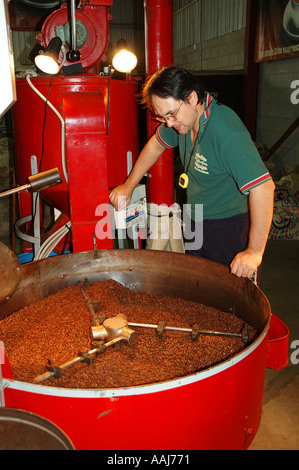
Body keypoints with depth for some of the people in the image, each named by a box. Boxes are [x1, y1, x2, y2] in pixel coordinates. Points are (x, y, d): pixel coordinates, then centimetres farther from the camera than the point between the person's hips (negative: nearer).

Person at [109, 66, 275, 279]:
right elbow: (156, 145, 16)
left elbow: (264, 187, -34)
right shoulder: (181, 118, -4)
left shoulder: (228, 133, -30)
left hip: (231, 227, -7)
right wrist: (129, 185, 19)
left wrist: (255, 252, -32)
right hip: (197, 223, 8)